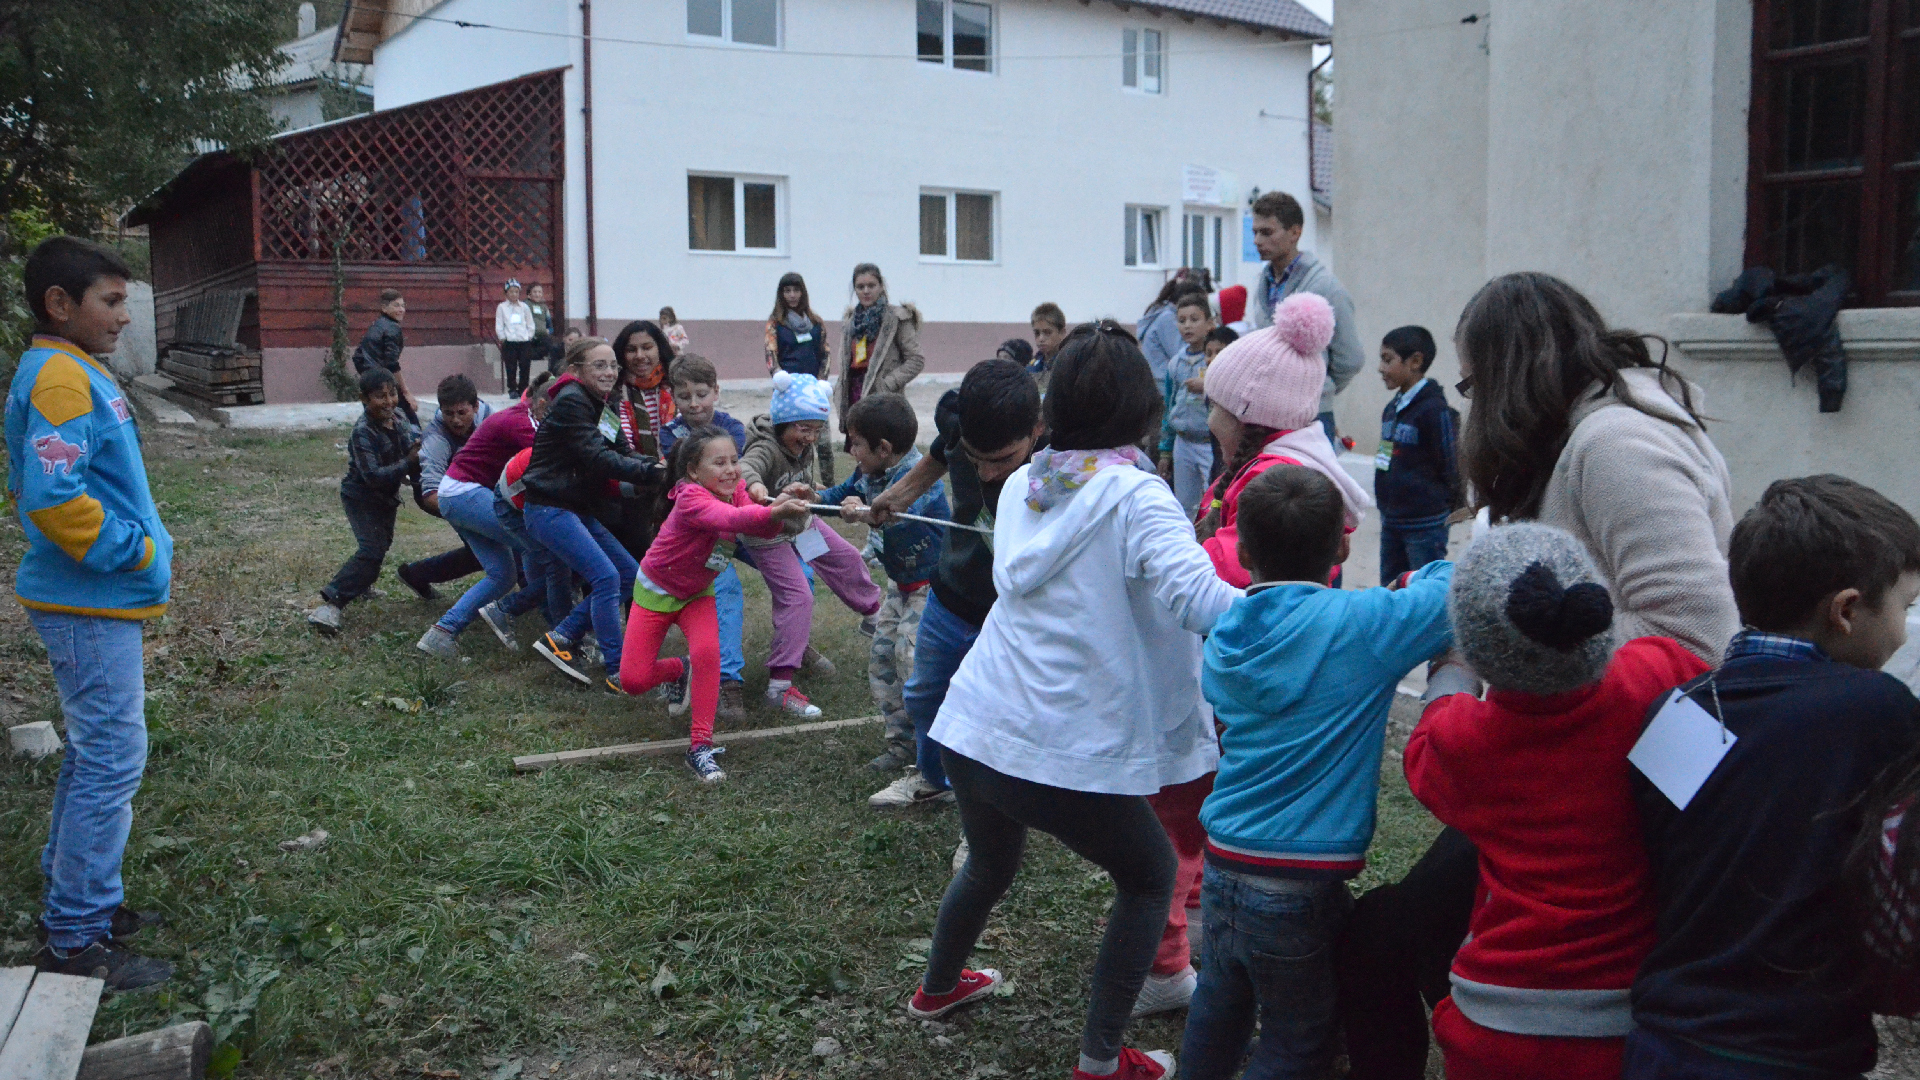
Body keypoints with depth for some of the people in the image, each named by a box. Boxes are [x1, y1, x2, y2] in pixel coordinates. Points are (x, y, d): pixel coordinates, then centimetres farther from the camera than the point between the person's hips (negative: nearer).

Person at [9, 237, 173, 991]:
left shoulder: (67, 372, 14)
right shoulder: (61, 379, -18)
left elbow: (31, 487, 21)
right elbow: (54, 498, -28)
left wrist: (142, 546, 12)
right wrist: (139, 553, -16)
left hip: (94, 599, 11)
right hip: (92, 607, -11)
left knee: (93, 756, 19)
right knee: (113, 762, -5)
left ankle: (77, 903, 31)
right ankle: (76, 941, 3)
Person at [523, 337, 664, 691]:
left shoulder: (601, 406, 14)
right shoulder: (570, 402, -14)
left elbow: (622, 452, 5)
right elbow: (597, 459, -23)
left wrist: (657, 466, -14)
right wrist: (649, 474, -28)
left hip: (578, 510, 10)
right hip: (549, 509, -10)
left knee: (629, 574, 6)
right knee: (606, 576, -18)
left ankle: (559, 638, 9)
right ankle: (618, 673, -14)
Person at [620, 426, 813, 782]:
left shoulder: (735, 492, -13)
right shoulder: (690, 499, -32)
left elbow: (762, 527, -30)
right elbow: (729, 518, -52)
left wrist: (781, 510, -53)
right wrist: (774, 512, -70)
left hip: (697, 593, 3)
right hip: (656, 591, -3)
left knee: (707, 652, -26)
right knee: (634, 680, -5)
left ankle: (701, 746, -16)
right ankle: (680, 671, 28)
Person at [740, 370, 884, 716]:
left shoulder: (808, 447, -7)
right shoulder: (767, 447, -32)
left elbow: (813, 488, 2)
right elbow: (745, 466, -55)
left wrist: (805, 491, -19)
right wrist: (754, 484, -75)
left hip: (801, 523, 8)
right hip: (769, 535, -8)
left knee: (847, 559, 22)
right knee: (797, 597, -16)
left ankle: (872, 612, 52)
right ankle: (779, 685, -14)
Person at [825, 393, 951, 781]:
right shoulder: (870, 473, -1)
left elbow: (902, 512, -47)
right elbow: (842, 493, 15)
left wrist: (867, 512, -64)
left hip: (931, 584, -10)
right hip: (901, 583, 10)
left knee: (912, 660, -15)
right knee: (882, 656, 9)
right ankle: (901, 741, 19)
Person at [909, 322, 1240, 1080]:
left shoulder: (1021, 485, 9)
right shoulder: (1135, 498, -12)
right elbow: (1196, 596, -27)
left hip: (973, 731, 7)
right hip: (1070, 754, -7)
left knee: (991, 861, 34)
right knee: (1150, 878, 19)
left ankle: (936, 988, 56)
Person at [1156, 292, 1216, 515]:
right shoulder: (1176, 362, 10)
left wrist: (1207, 388, -24)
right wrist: (1165, 451, 19)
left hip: (1212, 443, -6)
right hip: (1183, 444, 6)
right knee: (1184, 509, 13)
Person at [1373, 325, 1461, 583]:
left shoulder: (1434, 409, -16)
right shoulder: (1391, 409, 9)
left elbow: (1450, 465, -13)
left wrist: (1454, 504, -5)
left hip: (1425, 524, -8)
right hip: (1391, 520, 9)